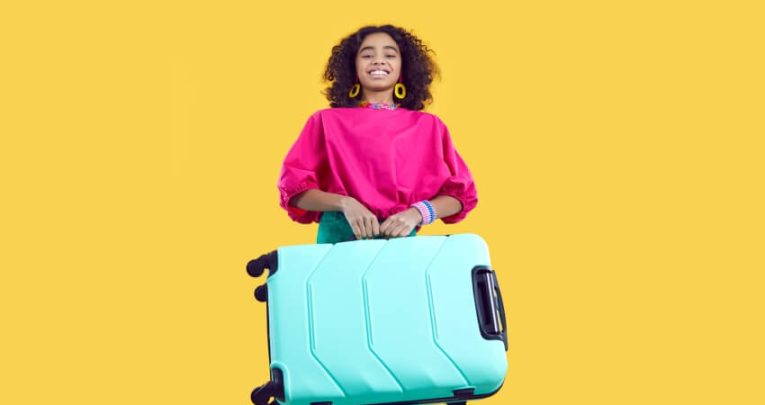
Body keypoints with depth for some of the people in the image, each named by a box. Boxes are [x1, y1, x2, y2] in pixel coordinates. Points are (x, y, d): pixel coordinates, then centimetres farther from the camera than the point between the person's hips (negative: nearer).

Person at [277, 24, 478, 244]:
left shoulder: (429, 126, 9)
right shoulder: (326, 121, 7)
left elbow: (459, 192, 7)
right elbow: (294, 186, 2)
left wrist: (416, 213, -11)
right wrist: (344, 203, -15)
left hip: (401, 239, 1)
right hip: (339, 238, -1)